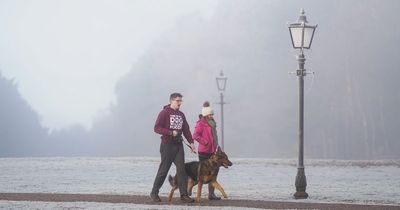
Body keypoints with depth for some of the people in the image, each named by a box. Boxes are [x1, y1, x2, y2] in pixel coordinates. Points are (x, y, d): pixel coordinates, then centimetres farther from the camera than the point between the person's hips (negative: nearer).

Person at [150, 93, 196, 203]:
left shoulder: (181, 115, 16)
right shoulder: (164, 113, -5)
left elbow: (186, 129, 17)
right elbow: (157, 128, -12)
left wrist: (191, 142, 3)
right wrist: (171, 133, -19)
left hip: (178, 145, 6)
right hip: (167, 145, -6)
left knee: (181, 169, -3)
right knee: (164, 169, -1)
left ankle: (184, 195, -6)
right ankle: (154, 193, 13)